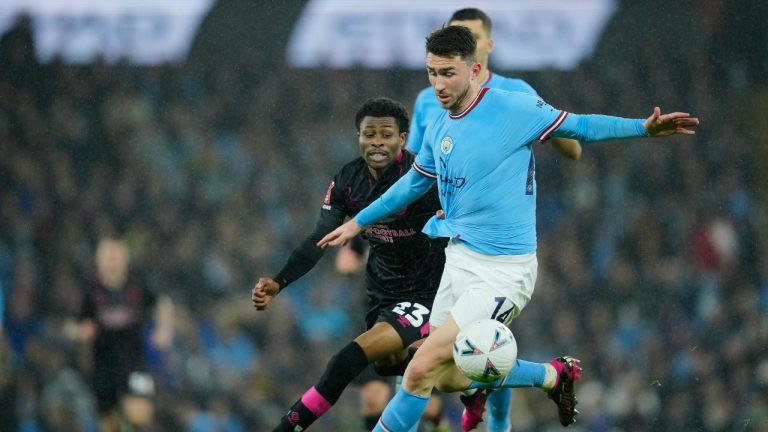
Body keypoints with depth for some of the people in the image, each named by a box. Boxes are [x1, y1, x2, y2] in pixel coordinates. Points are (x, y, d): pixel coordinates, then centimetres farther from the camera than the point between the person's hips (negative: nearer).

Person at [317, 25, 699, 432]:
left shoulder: (513, 108, -14)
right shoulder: (438, 129, 7)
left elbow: (578, 126, -4)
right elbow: (413, 183, 24)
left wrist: (644, 127, -15)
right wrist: (358, 222, 31)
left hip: (502, 271, -8)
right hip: (459, 261, 8)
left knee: (422, 370, -14)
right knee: (447, 379, 14)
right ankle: (554, 375, 31)